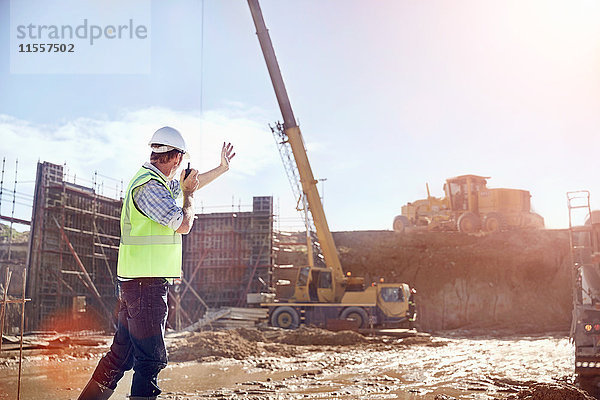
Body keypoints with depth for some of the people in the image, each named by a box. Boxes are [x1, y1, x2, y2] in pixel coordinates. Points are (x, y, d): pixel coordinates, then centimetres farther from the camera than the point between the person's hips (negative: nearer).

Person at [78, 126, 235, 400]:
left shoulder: (157, 182, 16)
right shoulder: (149, 186, -15)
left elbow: (192, 184, 32)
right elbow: (183, 224, -18)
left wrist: (222, 167, 38)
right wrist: (188, 193, -1)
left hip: (132, 283, 10)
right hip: (147, 284, -10)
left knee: (121, 355, 16)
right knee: (151, 359, -4)